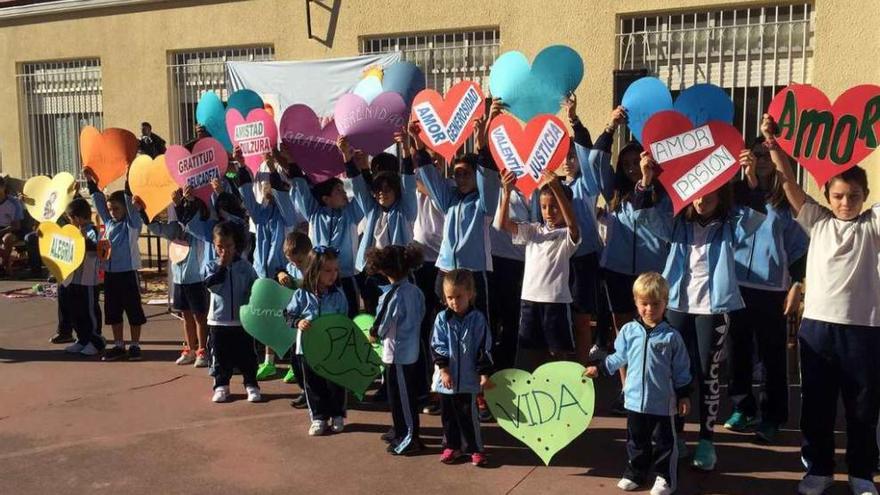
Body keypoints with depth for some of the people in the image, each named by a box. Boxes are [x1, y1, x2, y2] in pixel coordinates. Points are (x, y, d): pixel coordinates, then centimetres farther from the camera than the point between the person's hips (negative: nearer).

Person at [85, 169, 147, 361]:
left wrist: (128, 181, -19)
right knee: (113, 311, 11)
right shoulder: (109, 222, 12)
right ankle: (119, 346, 21)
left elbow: (130, 203, -15)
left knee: (133, 311, 3)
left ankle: (135, 346, 12)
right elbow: (99, 201, 15)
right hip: (110, 273, 6)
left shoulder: (132, 223, -4)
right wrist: (91, 181, 13)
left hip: (128, 273, -6)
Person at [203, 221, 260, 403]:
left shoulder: (245, 267, 1)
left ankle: (251, 385, 17)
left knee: (247, 355, 6)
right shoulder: (211, 266, 1)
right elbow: (212, 284, -17)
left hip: (243, 320, 0)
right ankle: (221, 386, 21)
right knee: (221, 356, 9)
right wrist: (222, 266, -16)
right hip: (219, 320, 0)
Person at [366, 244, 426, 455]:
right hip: (412, 350, 8)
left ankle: (409, 439, 11)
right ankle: (402, 430, 35)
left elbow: (381, 327, -16)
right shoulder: (416, 291, -1)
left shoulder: (392, 295, -22)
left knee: (400, 396, 4)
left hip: (396, 353, -8)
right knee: (409, 393, 19)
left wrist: (373, 335, 3)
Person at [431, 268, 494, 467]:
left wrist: (484, 374, -8)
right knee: (448, 413, 13)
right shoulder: (442, 319, -2)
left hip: (468, 378, -2)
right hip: (446, 378, 3)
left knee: (468, 414, 4)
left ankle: (474, 448, 18)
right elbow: (437, 346, -3)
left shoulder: (477, 319, -6)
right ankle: (452, 446, 28)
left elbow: (484, 348, -5)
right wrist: (443, 369, -10)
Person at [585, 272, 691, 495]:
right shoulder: (629, 331, -1)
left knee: (664, 441, 8)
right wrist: (599, 369, 12)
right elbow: (619, 357, 13)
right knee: (636, 440, 15)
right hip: (635, 398, 3)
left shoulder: (671, 336, -7)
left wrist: (683, 395, 0)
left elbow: (681, 369, -1)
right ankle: (635, 472, 30)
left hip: (662, 401, -2)